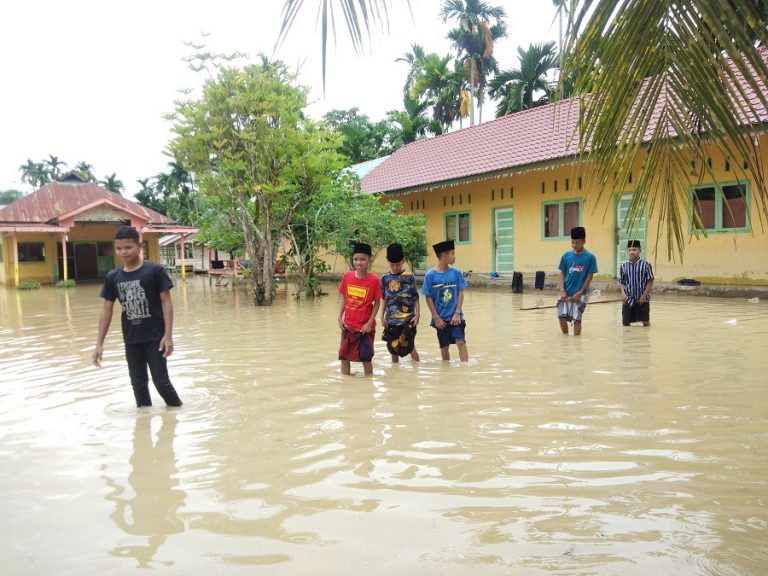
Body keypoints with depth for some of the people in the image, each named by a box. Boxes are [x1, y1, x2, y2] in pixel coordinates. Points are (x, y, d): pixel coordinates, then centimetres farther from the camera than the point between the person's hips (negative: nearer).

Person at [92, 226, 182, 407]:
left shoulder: (154, 270, -10)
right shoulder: (112, 277, 1)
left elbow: (166, 302, -9)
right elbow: (107, 310, 5)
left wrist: (168, 335, -15)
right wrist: (99, 343, 2)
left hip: (155, 337, -4)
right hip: (131, 340, 4)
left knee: (161, 380, 0)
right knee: (138, 383, 12)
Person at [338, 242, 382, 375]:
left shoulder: (374, 280, -12)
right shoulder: (347, 276, -2)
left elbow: (377, 303, -5)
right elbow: (343, 298, 8)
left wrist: (370, 322, -10)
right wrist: (340, 317, -1)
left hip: (365, 326, -4)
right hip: (348, 325, 4)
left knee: (366, 358, 2)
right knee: (344, 356, 10)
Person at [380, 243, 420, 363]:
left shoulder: (409, 277, -4)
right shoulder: (385, 278, 5)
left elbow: (415, 298, -1)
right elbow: (385, 299, 10)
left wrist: (417, 315, -7)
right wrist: (382, 316, 6)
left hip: (407, 319, -3)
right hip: (391, 320, 3)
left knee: (408, 346, -4)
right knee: (393, 348, 12)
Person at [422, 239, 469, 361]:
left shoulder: (456, 272, -3)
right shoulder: (431, 275, -9)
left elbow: (460, 293, 0)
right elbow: (428, 298, -6)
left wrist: (457, 313, -8)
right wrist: (436, 317, -8)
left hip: (455, 316, 1)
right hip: (440, 318, 0)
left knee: (461, 342, -11)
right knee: (444, 346, 11)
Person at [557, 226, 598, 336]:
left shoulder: (590, 257, -6)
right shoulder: (566, 255, 2)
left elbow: (590, 277, -5)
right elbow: (562, 274, 6)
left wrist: (580, 292, -10)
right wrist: (562, 290, -5)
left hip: (580, 294, -3)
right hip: (566, 293, 3)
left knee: (576, 319, -2)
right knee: (562, 316, -2)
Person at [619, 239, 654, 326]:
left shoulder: (646, 265, -8)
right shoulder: (623, 266, 0)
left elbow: (650, 281, -5)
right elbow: (622, 282, 7)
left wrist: (644, 295, -11)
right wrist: (623, 293, -9)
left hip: (642, 299, -2)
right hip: (628, 299, 2)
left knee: (645, 322, 2)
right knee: (626, 323, 3)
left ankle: (642, 320, 37)